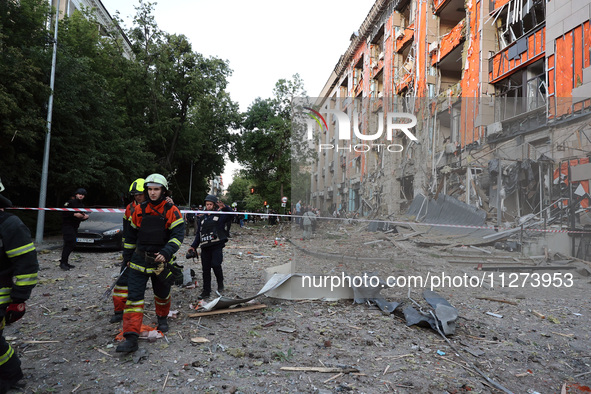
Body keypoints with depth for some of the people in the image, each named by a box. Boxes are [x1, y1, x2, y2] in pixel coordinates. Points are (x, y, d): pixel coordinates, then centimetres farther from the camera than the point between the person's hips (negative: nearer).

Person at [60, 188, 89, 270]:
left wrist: (85, 217, 2)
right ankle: (63, 263, -11)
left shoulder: (81, 205, 18)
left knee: (72, 245, 10)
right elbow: (64, 213, -16)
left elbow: (81, 217, 23)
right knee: (69, 244, -15)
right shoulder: (71, 202, -8)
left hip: (75, 227, 9)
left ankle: (65, 262, 18)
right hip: (67, 226, -9)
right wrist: (74, 214, -23)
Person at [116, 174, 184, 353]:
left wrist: (166, 253, -29)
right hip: (139, 260, 2)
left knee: (162, 294, 17)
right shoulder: (139, 210, 4)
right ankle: (131, 338, -4)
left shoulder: (172, 211, -8)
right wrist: (127, 257, 15)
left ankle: (162, 318, 45)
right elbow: (131, 235, 13)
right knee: (134, 296, -7)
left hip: (161, 261, -2)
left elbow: (178, 235, -15)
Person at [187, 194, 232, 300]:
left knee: (215, 264, -19)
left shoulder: (220, 216, 6)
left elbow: (231, 214, -10)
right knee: (205, 269, 5)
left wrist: (225, 207, -26)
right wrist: (194, 246, 14)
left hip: (217, 246, -4)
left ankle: (220, 283, 6)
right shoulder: (202, 218, 19)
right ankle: (206, 291, 15)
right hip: (205, 247, 5)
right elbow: (198, 234, 22)